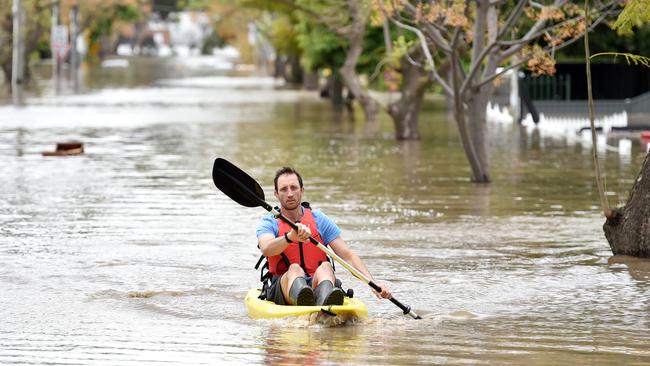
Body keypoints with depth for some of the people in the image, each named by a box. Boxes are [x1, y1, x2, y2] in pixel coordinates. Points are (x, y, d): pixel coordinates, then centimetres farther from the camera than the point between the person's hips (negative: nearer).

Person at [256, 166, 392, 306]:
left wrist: (373, 284, -10)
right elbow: (266, 249, -18)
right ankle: (302, 300, -72)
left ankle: (324, 303, -68)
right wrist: (290, 237, -39)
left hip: (317, 284, 1)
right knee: (295, 269, -33)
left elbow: (348, 256, 5)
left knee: (325, 267, -30)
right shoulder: (269, 223, 6)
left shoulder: (319, 220, 12)